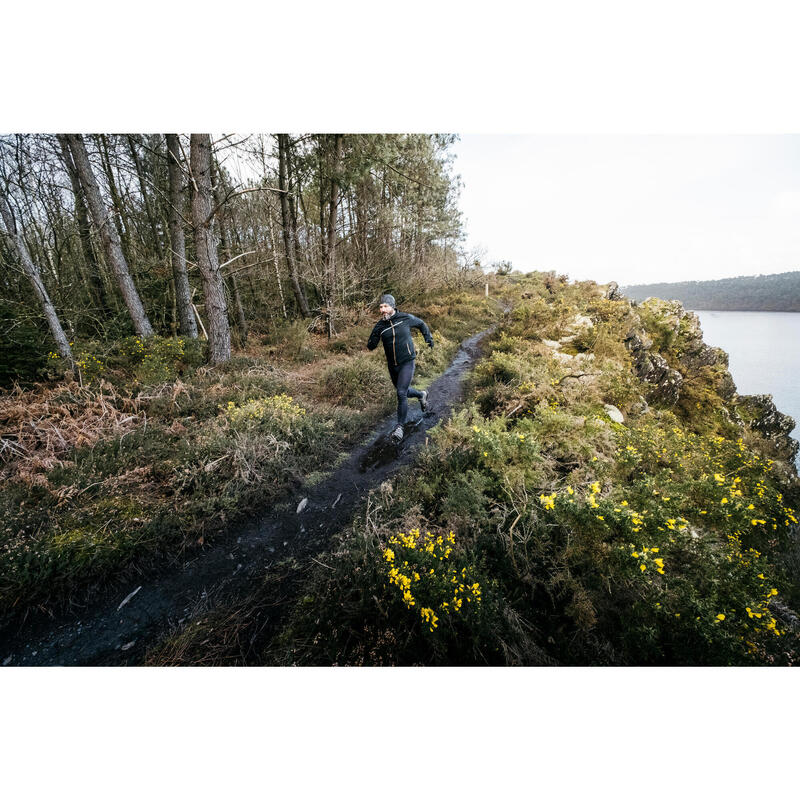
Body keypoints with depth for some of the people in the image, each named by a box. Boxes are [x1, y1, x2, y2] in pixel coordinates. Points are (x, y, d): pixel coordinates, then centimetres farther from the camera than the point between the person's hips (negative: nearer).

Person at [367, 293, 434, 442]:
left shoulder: (406, 318, -9)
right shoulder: (380, 326, -4)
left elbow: (421, 324, 12)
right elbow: (370, 347, -7)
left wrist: (429, 338, 11)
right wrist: (375, 336, -25)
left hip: (407, 363, -4)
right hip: (392, 365, 4)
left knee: (401, 393, -14)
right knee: (402, 391, 21)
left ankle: (400, 427, -3)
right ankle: (422, 395, 52)